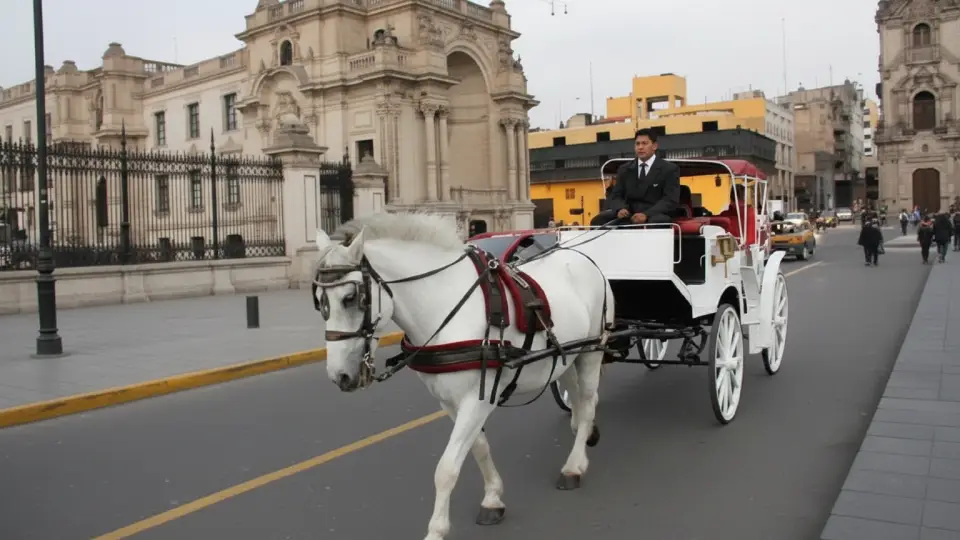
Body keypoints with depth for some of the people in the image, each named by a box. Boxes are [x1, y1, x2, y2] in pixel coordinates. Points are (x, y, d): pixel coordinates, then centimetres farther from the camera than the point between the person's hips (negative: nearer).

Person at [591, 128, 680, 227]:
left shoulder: (670, 169, 4)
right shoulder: (625, 169, 18)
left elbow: (671, 200, -7)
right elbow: (615, 196, 12)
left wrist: (646, 214, -24)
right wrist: (620, 208, -14)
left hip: (656, 216, -3)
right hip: (629, 214, 4)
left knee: (657, 223, -41)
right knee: (598, 221, -25)